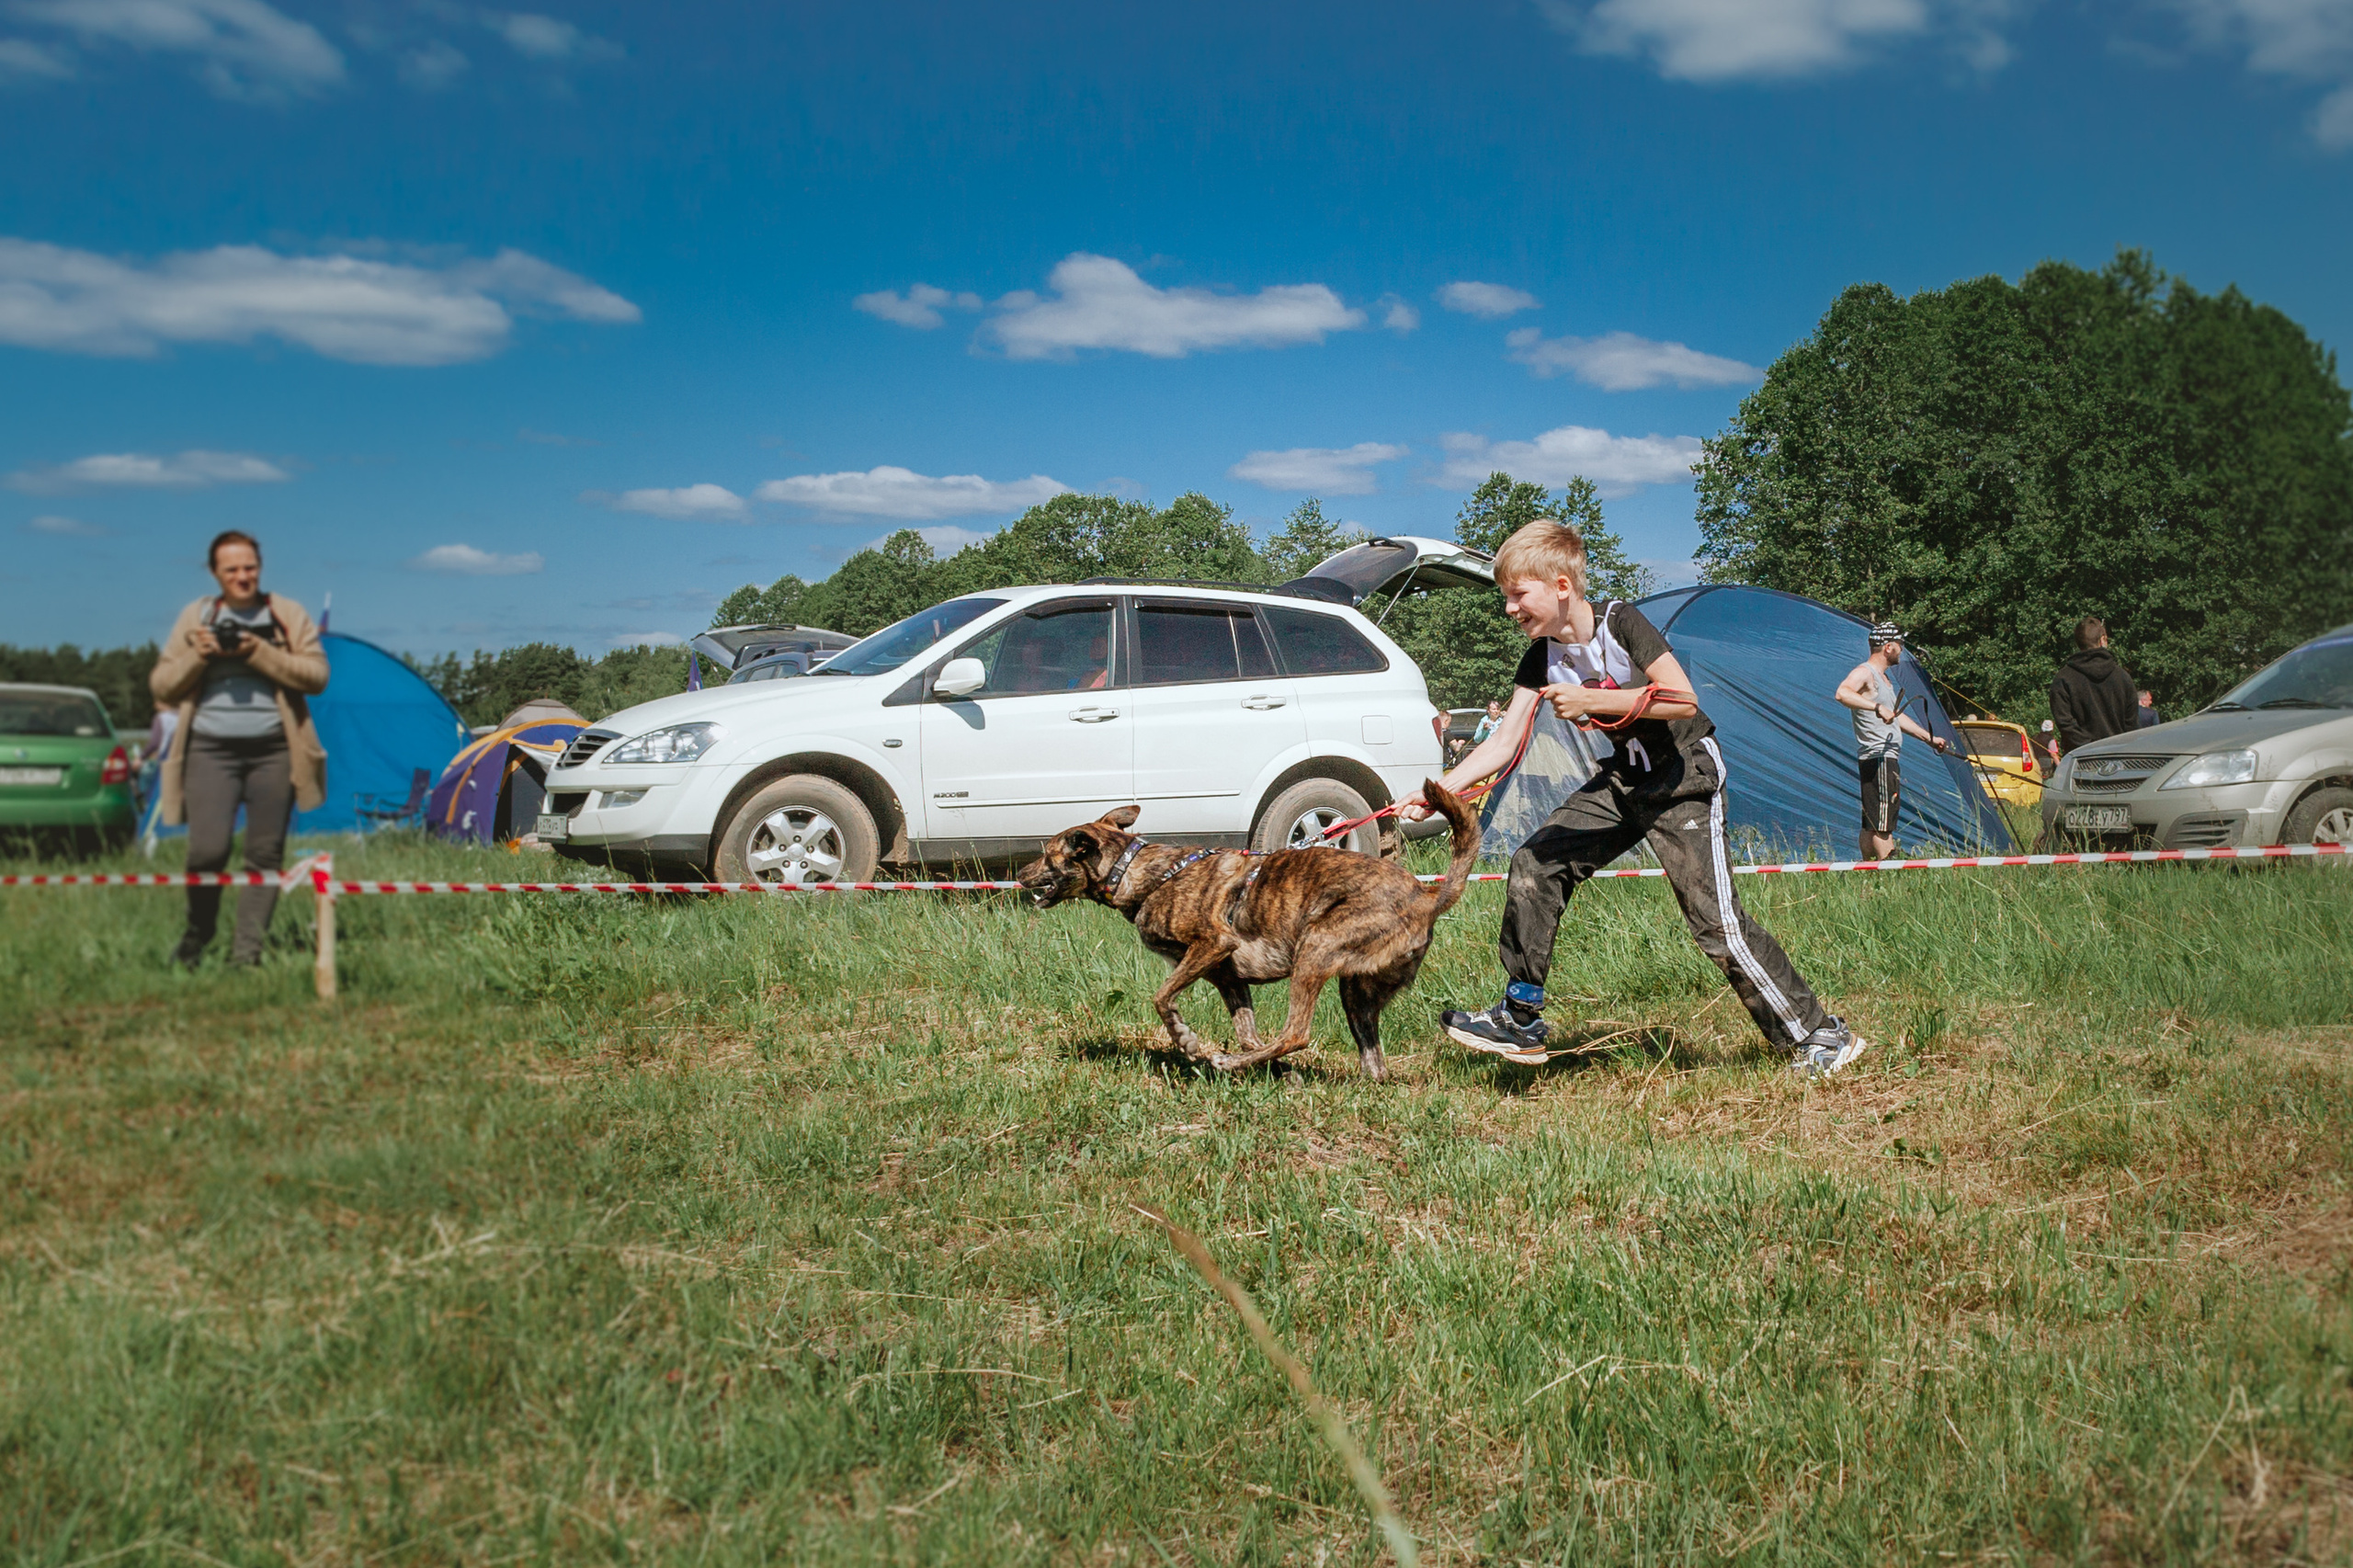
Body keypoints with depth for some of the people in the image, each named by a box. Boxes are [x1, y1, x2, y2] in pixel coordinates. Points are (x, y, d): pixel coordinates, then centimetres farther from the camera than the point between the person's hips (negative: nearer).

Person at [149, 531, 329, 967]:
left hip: (274, 750, 0)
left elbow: (317, 676, -3)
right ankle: (197, 937, 11)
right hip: (211, 748, 0)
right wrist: (198, 655, -8)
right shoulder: (195, 618, 10)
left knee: (265, 853, -1)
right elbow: (161, 687, 10)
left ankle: (247, 951, 6)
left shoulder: (288, 615, 7)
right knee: (208, 849, -12)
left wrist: (260, 653, -13)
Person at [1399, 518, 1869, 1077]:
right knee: (1535, 864, -4)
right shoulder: (1543, 655, -4)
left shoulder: (1619, 622, -21)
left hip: (1686, 776, -7)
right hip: (1625, 778, 7)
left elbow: (1682, 700, -29)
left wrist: (1591, 702, -31)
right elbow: (1502, 744, -7)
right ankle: (1520, 1020, 6)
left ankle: (1817, 1034, 1)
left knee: (1715, 918, -13)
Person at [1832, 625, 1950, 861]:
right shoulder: (1864, 673, -11)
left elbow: (1897, 716, 32)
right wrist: (1877, 706, -39)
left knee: (1872, 824, 10)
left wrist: (1929, 738, 34)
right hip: (1877, 759, -10)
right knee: (1882, 823, -12)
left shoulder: (1883, 678, 22)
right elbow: (1842, 693, -32)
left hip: (1889, 758, 10)